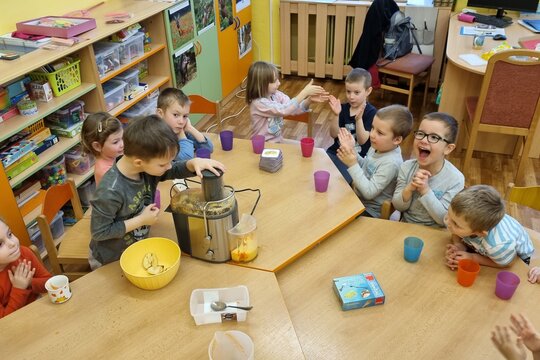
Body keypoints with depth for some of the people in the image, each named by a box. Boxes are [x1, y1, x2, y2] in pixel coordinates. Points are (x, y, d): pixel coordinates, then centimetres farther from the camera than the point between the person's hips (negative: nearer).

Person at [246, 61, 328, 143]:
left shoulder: (276, 95, -2)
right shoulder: (258, 103, -23)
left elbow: (294, 108, -5)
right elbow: (284, 110, -32)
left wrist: (309, 99, -23)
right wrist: (304, 92, -30)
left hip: (278, 141, 7)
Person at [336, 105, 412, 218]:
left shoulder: (391, 163, -29)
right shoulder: (377, 147, -6)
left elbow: (369, 192, -28)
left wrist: (352, 165, -32)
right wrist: (352, 149, -5)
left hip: (370, 212, -7)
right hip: (358, 198, 7)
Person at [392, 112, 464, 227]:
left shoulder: (455, 179, -14)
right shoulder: (406, 167, -5)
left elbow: (444, 219, -15)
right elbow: (398, 206, -2)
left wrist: (425, 190, -24)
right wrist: (409, 188, -20)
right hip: (405, 226, 2)